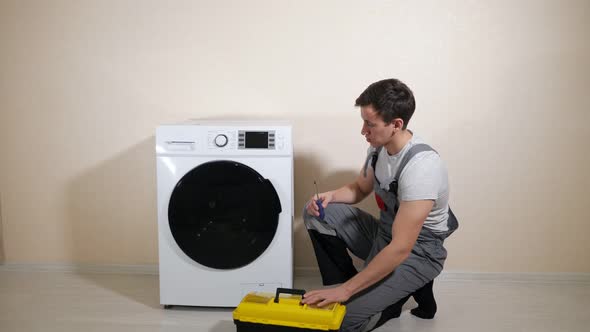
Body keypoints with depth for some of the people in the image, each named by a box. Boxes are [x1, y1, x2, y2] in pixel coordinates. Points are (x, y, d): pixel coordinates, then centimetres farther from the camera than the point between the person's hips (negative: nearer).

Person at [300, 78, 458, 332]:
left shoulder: (421, 167, -32)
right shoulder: (379, 147, -5)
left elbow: (401, 249, -34)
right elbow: (360, 189, 14)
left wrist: (345, 289, -31)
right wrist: (329, 196, -9)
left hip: (417, 252, -8)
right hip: (383, 233, 8)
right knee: (315, 213, -4)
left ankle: (407, 291, 5)